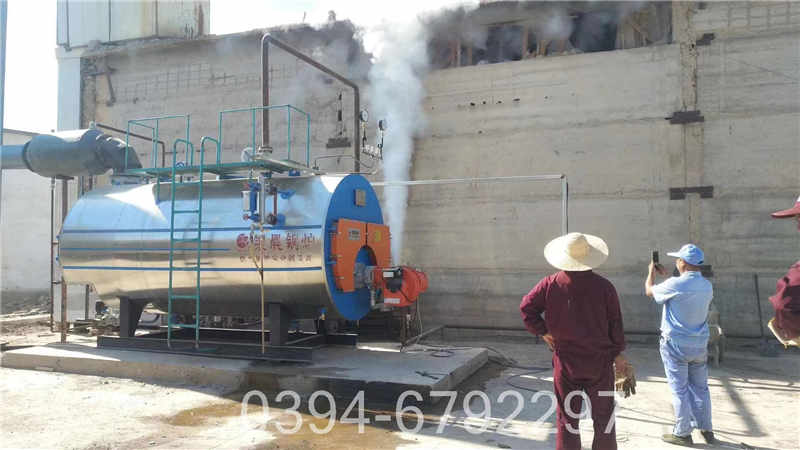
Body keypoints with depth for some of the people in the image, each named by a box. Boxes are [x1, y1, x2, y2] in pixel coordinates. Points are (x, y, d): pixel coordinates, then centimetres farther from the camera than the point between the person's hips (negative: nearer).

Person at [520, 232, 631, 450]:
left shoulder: (551, 284, -8)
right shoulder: (603, 286, -10)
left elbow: (526, 306, -11)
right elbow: (615, 324, -4)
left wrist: (544, 332, -1)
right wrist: (618, 354, 8)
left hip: (565, 362, 1)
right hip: (599, 362, 0)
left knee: (566, 418, 11)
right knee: (603, 418, 14)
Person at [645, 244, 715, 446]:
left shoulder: (675, 284, -20)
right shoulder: (707, 286, 0)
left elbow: (649, 291, -3)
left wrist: (651, 273, 16)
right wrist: (665, 275, 26)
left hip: (676, 344, -6)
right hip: (700, 344, 6)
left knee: (680, 390, 4)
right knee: (700, 387, 17)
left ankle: (682, 433, 12)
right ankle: (706, 430, 27)